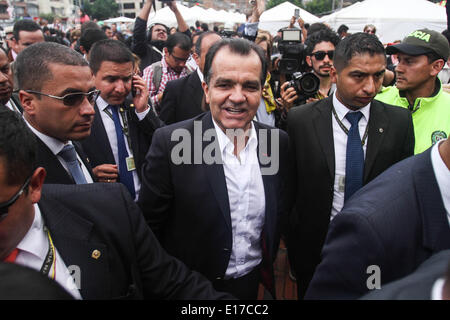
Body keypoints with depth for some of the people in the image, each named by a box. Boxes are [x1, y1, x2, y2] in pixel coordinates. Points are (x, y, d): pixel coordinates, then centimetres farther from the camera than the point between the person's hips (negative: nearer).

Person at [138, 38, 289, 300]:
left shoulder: (279, 141, -7)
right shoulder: (170, 142, -20)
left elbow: (280, 212, 5)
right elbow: (150, 226, -14)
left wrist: (268, 261, 7)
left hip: (254, 282, 3)